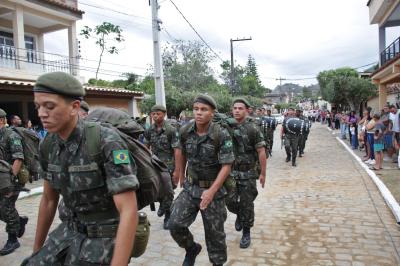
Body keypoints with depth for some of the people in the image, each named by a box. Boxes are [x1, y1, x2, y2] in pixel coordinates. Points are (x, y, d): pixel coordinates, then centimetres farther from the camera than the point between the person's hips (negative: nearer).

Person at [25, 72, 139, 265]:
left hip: (108, 236, -6)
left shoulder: (107, 142, -27)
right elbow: (49, 199, 11)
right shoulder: (49, 146, -3)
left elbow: (129, 211, -30)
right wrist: (37, 248, 19)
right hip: (73, 230, 6)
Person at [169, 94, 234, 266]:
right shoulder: (185, 131, -6)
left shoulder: (222, 135, -19)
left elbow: (226, 166, -18)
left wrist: (212, 191, -25)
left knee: (214, 231, 9)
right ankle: (191, 249, 25)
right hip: (190, 187, 4)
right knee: (175, 224, -5)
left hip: (214, 189, -3)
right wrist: (181, 176, 20)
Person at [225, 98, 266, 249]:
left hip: (248, 174, -3)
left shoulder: (253, 129, -11)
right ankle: (239, 215, 42)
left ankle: (246, 233, 22)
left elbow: (261, 152, -9)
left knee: (247, 205, 4)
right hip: (231, 172, 4)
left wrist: (263, 173, -9)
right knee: (230, 202, 9)